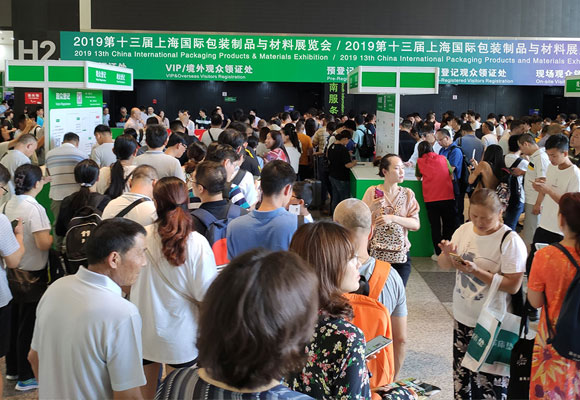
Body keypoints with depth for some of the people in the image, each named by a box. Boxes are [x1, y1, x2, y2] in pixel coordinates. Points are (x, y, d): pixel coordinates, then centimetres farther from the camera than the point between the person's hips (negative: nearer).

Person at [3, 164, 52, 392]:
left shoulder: (8, 205, 2)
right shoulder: (34, 208, -21)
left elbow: (8, 237, 11)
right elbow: (44, 243, -24)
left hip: (12, 272, 8)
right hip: (31, 276, -8)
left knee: (14, 322, 20)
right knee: (29, 326, 4)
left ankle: (12, 368, 34)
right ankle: (26, 378, 14)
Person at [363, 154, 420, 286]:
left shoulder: (408, 194, 4)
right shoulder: (372, 191, -1)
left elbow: (416, 224, -5)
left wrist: (392, 218, -18)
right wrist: (371, 208, -18)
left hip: (401, 255, 2)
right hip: (376, 254, -2)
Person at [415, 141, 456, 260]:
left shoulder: (420, 162, 6)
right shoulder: (443, 158, 9)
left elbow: (418, 177, 17)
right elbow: (452, 176, 13)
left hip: (430, 198, -1)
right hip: (447, 196, 1)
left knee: (435, 226, 8)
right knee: (449, 224, 13)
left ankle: (439, 253, 8)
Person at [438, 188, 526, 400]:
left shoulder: (510, 241, -16)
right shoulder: (464, 230, 1)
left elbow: (513, 285, -19)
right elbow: (443, 265, 8)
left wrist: (476, 271, -26)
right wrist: (448, 255, -15)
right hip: (463, 317, 6)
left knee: (488, 381, 2)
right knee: (461, 374, 18)